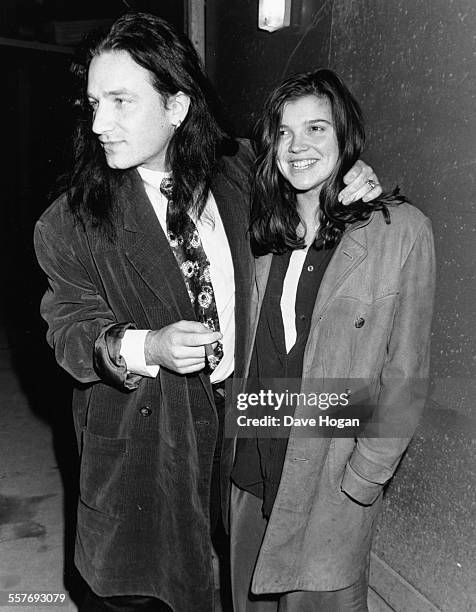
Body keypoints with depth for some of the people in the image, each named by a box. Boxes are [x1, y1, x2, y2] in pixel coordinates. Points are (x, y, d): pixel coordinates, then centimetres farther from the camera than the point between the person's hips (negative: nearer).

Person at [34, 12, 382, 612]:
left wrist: (343, 193, -7)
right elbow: (70, 327, -9)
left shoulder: (236, 170, -6)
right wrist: (143, 347, -27)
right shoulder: (73, 218, -12)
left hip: (229, 413, 3)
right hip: (138, 424, -2)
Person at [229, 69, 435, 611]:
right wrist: (235, 439, 5)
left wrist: (365, 478, -10)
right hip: (251, 467, 5)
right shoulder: (265, 231, 2)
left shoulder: (400, 229, -13)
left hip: (332, 481, -4)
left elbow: (405, 375, -11)